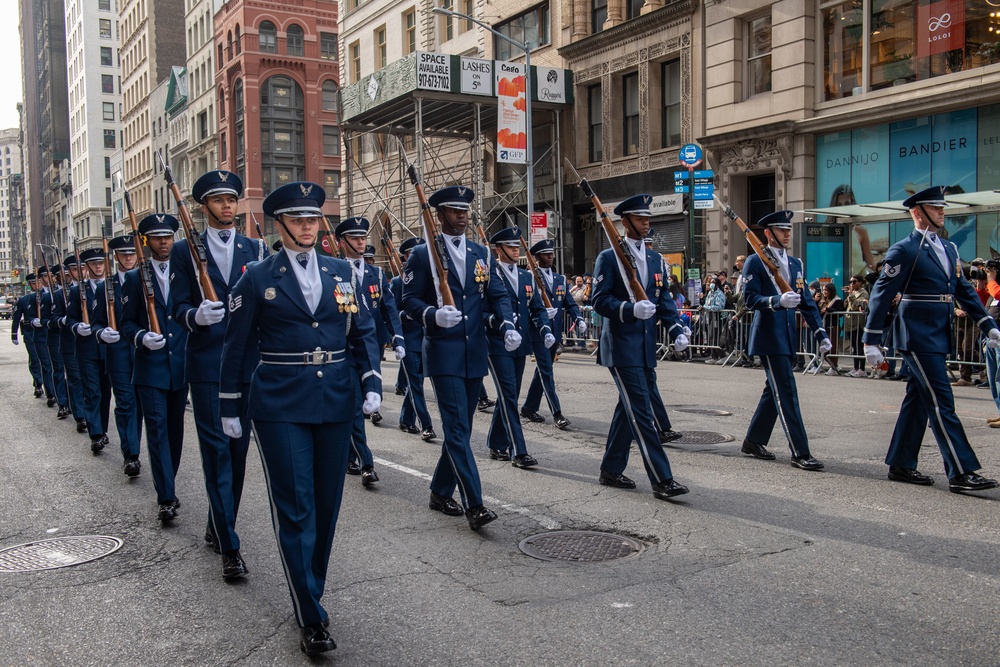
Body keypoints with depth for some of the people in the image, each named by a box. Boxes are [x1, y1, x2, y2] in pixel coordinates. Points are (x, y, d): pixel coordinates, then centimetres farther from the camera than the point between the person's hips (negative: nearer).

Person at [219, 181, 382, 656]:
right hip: (280, 406, -4)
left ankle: (309, 592, 29)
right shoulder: (258, 278, 0)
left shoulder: (344, 273, 9)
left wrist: (371, 383, -3)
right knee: (294, 508, -4)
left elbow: (364, 333, 11)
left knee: (326, 504, 11)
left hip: (335, 402, 4)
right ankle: (311, 619, 2)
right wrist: (230, 406, 3)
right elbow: (237, 345, 3)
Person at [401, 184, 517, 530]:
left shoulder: (482, 254, 12)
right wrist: (434, 315, -24)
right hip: (443, 353, -5)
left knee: (461, 428, 13)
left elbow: (498, 295, 8)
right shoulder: (422, 254, -2)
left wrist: (508, 325, -10)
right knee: (457, 429, -10)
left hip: (475, 352, 6)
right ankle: (474, 505, -11)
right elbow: (409, 300, -4)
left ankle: (441, 491, 29)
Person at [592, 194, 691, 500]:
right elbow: (600, 300, -10)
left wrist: (676, 330, -3)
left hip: (646, 347, 7)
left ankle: (611, 470, 24)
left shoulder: (655, 260, 15)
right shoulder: (609, 258, -4)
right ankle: (662, 480, -10)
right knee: (641, 412, -9)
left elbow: (664, 300, 13)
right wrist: (631, 309, -26)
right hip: (621, 346, -7)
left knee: (628, 409, 13)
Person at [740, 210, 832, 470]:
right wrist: (778, 301, -30)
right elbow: (750, 298, -14)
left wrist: (821, 334, 7)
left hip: (788, 336, 8)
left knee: (774, 391, 13)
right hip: (769, 336, -7)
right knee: (786, 393, -9)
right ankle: (800, 453, -7)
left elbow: (807, 302, 15)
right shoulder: (755, 262, -4)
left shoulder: (795, 263, 16)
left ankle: (753, 441, 26)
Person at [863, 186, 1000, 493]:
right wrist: (872, 341, -13)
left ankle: (901, 465, 20)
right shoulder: (904, 251, -9)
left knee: (918, 400, 12)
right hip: (918, 337, -8)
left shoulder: (949, 249, 15)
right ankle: (960, 473, -5)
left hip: (939, 337, 8)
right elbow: (881, 296, -10)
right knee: (941, 403, -8)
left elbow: (965, 291, 17)